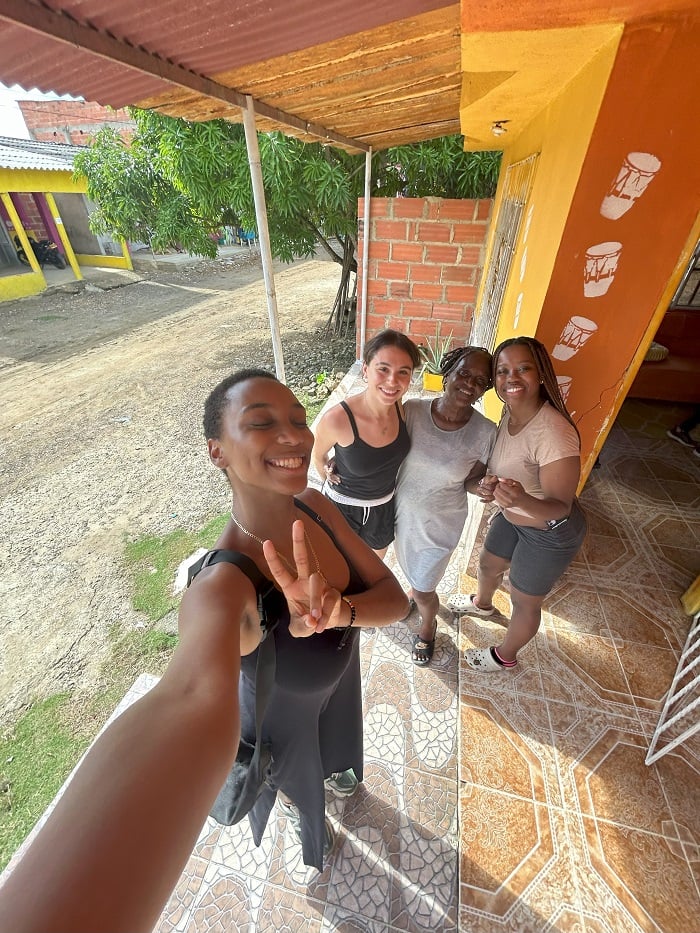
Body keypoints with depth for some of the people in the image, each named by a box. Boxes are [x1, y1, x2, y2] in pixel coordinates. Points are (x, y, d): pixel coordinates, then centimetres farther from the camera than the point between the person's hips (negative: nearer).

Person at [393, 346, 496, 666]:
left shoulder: (485, 432, -19)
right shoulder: (412, 410, -18)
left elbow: (472, 481, -6)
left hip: (439, 524, -2)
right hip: (402, 512, 3)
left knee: (423, 589, 15)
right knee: (411, 568, 30)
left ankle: (428, 627, 51)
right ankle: (416, 590, 67)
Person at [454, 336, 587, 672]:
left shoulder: (554, 433, -36)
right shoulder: (510, 411, -12)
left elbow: (561, 507, -31)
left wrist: (523, 500, -51)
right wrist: (491, 483, -13)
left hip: (550, 534, -7)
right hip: (513, 516, 7)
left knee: (524, 602, 17)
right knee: (488, 563, 30)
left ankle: (505, 656, 47)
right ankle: (482, 603, 65)